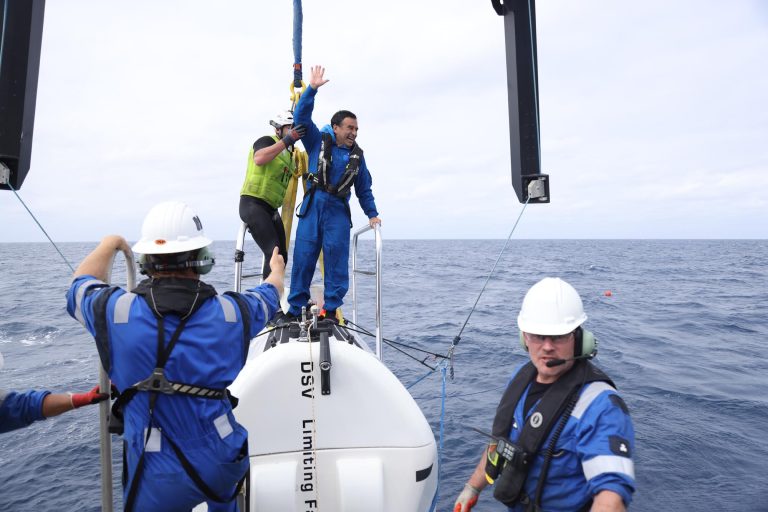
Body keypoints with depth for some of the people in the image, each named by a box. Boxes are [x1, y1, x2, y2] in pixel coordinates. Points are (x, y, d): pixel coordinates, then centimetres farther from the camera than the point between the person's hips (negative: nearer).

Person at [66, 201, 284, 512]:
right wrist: (277, 271, 34)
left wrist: (110, 244, 26)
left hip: (156, 478, -1)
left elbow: (81, 285, 9)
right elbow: (269, 294, 11)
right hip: (225, 465, 1)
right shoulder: (231, 310, -13)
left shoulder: (116, 310, -17)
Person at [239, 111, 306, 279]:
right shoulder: (267, 141, -6)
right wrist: (286, 140, -30)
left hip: (271, 209, 9)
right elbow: (259, 159, -28)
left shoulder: (288, 153, 20)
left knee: (281, 256, 9)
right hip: (253, 204, -9)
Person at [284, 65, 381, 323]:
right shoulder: (319, 141, 7)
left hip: (338, 210, 1)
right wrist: (312, 88, -11)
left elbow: (364, 189, 18)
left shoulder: (357, 155, 12)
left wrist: (372, 214, 10)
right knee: (303, 256, -2)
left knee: (336, 256, -7)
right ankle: (295, 308, 8)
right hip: (313, 205, -1)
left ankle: (331, 308, 2)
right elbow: (301, 116, -2)